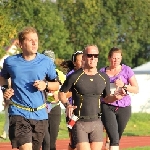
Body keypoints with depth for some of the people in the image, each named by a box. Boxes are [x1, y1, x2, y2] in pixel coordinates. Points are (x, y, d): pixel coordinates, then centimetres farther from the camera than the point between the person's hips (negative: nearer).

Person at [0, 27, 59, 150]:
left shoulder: (46, 62, 3)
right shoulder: (10, 61, 2)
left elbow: (57, 85, 12)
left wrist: (45, 85, -8)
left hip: (40, 115, 3)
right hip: (18, 113, -2)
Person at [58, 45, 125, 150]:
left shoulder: (104, 78, 7)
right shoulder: (75, 77, -6)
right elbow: (61, 93, 5)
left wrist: (115, 97, -4)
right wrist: (67, 105, -13)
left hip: (96, 122, 4)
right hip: (79, 122, -4)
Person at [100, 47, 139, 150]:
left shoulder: (126, 70, 3)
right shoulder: (103, 72, 7)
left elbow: (136, 89, 1)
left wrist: (123, 85, -13)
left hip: (124, 108, 1)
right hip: (107, 107, -1)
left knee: (117, 139, 9)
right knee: (114, 139, -16)